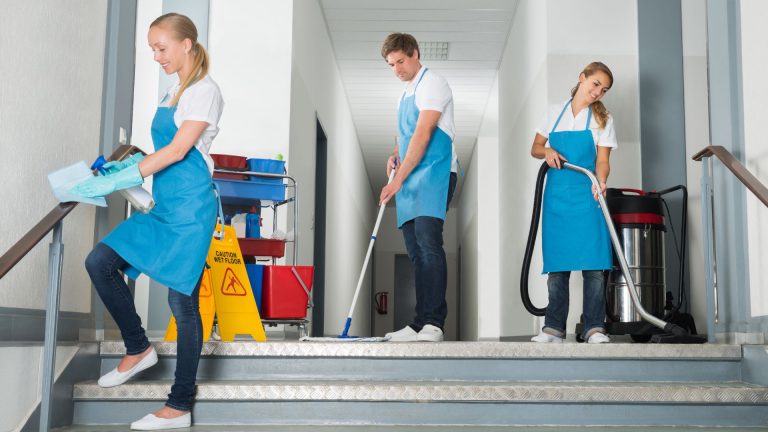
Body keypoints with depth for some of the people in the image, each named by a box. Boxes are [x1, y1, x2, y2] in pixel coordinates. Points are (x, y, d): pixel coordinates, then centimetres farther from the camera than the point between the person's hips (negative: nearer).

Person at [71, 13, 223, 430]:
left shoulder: (204, 91, -9)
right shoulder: (173, 92, 18)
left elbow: (178, 150, -17)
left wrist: (118, 179, -17)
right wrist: (131, 165, 4)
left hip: (190, 207, -9)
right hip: (163, 207, 9)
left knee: (182, 300, -4)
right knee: (99, 262, 3)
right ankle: (138, 349, 18)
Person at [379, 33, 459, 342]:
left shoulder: (432, 84, -4)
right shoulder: (405, 93, 23)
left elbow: (423, 135, -14)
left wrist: (398, 180, -17)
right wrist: (395, 154, 9)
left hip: (434, 173, -9)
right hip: (410, 178, 9)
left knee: (428, 242, -20)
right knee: (416, 251, 3)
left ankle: (433, 323, -22)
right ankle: (419, 325, 4)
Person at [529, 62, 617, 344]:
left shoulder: (603, 119, 8)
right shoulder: (555, 112, 13)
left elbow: (602, 160, -1)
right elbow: (535, 148, 16)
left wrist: (599, 181, -22)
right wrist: (548, 152, -8)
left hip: (586, 194, -2)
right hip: (557, 194, 2)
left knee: (593, 262, -10)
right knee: (556, 262, 1)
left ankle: (594, 328, -7)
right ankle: (554, 328, 3)